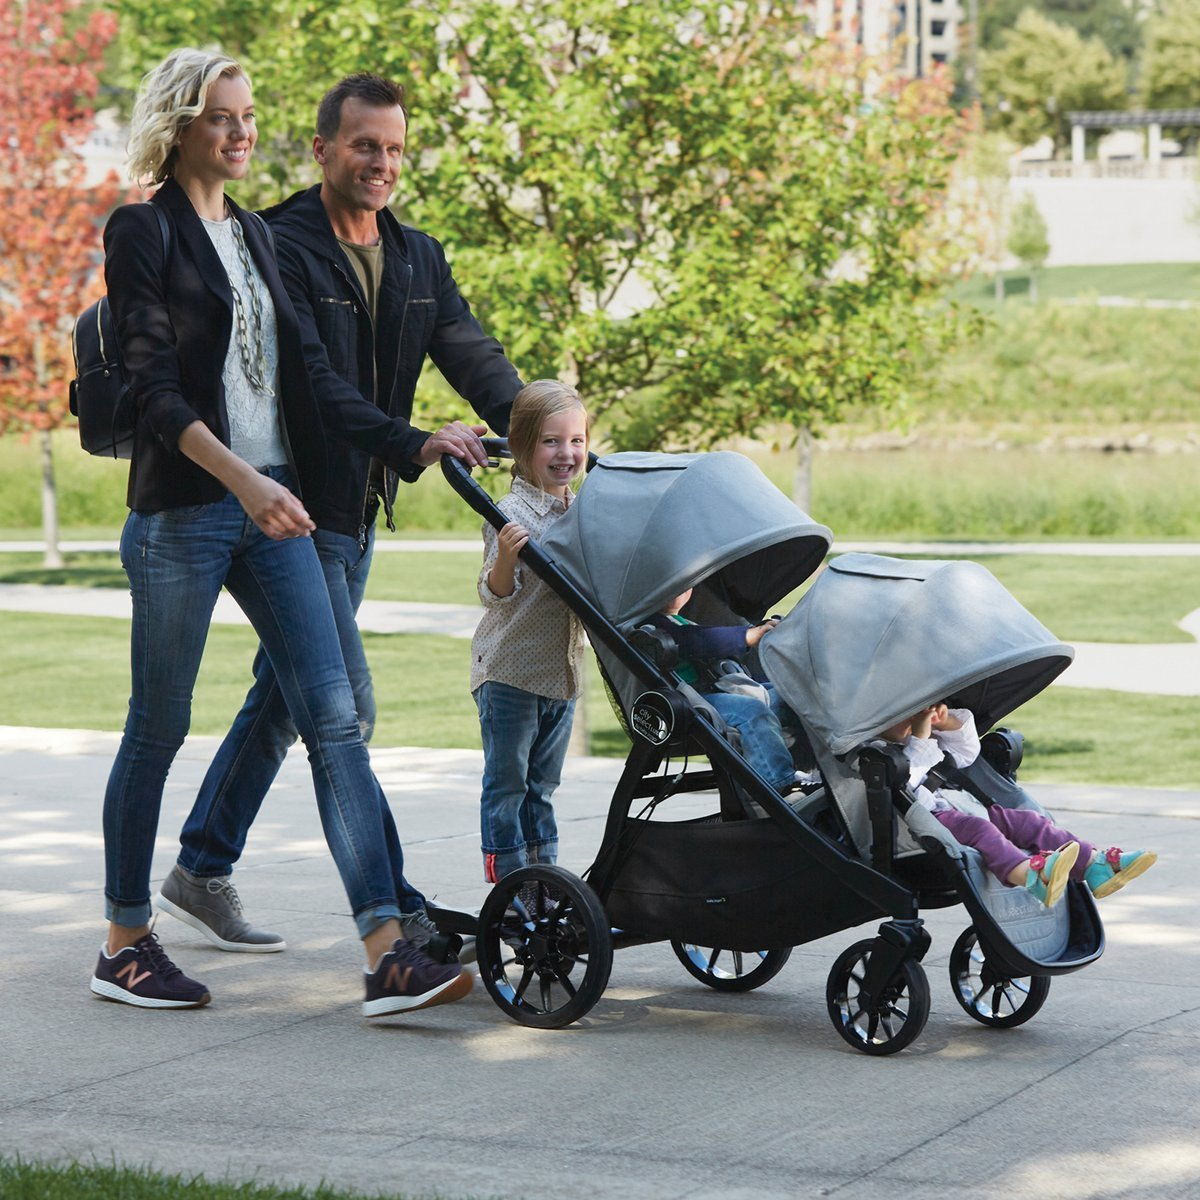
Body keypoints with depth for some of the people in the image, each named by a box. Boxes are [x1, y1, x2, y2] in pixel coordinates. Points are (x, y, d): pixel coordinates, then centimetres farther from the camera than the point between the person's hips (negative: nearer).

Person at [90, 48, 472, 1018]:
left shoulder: (252, 233, 17)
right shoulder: (142, 232, -6)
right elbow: (154, 385, -15)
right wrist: (240, 479, -26)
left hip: (273, 505, 7)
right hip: (182, 510, -7)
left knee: (334, 715, -4)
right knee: (159, 727, 3)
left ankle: (387, 953, -10)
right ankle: (125, 944, 17)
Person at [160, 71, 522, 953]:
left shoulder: (418, 259, 12)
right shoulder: (281, 250, -12)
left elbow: (473, 355, 0)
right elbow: (312, 383, -23)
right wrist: (412, 444, -34)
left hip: (357, 513, 8)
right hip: (295, 510, -8)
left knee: (284, 698, 15)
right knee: (345, 711, -11)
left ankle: (201, 872, 26)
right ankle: (396, 915, -9)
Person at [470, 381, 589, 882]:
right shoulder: (511, 514, -15)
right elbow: (494, 594, -21)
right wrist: (505, 559, -41)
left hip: (562, 673, 7)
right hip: (508, 671, -7)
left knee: (542, 784, 15)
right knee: (507, 783, 0)